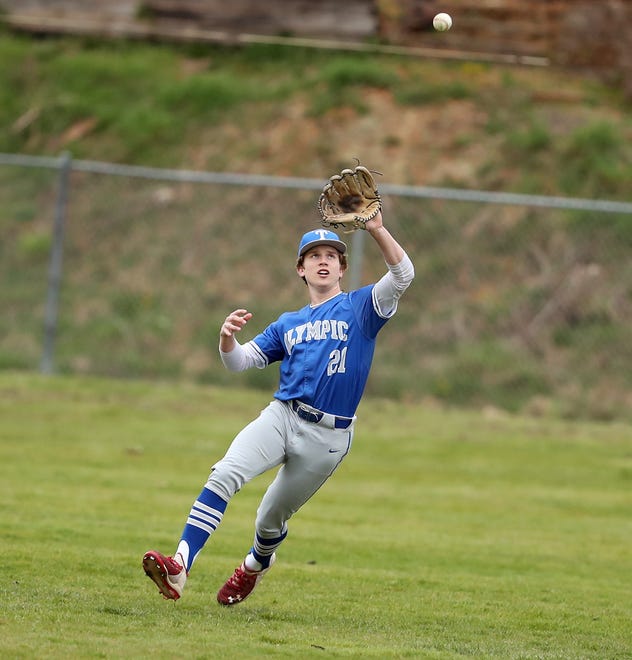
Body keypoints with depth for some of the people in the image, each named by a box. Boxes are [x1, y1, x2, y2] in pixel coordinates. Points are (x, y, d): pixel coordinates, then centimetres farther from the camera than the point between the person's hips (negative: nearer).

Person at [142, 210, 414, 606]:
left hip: (327, 436, -3)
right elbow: (239, 361, 16)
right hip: (281, 417, 3)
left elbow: (402, 275, -11)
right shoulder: (288, 325, 19)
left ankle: (254, 567, 44)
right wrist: (228, 338, -8)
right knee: (225, 474, -24)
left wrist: (377, 230, -26)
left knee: (273, 518, 9)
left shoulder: (360, 308, 6)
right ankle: (179, 567, -34)